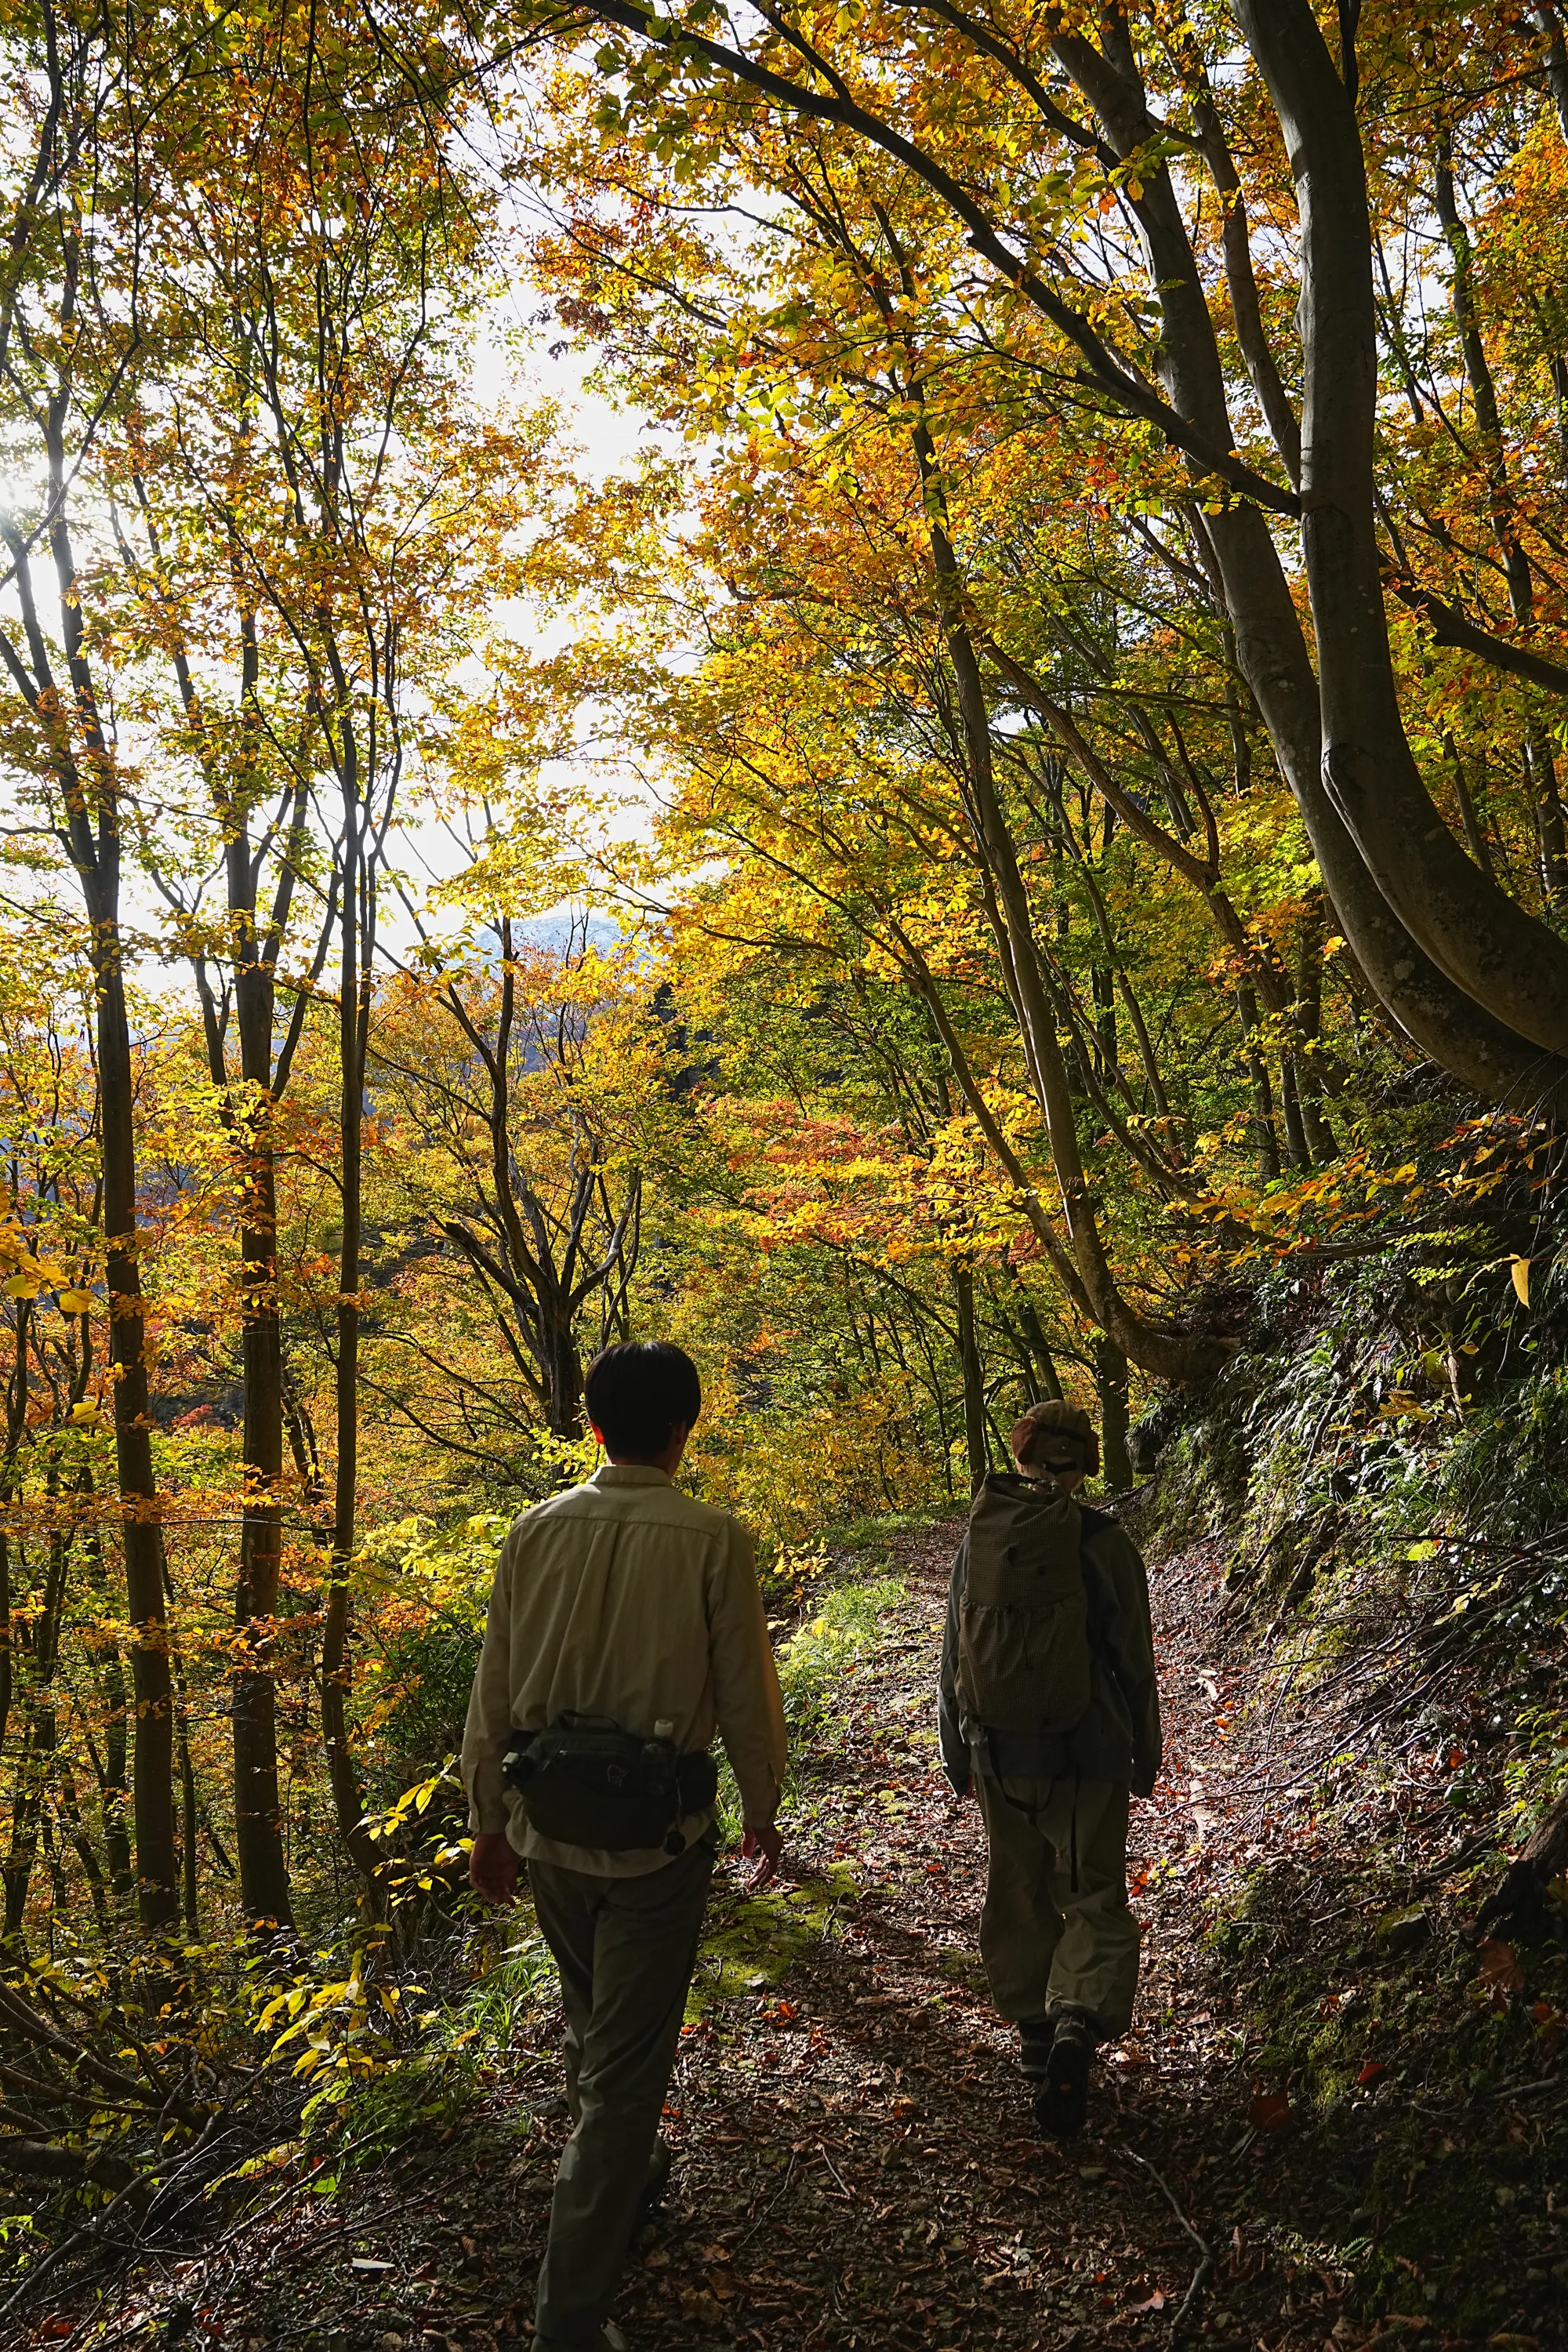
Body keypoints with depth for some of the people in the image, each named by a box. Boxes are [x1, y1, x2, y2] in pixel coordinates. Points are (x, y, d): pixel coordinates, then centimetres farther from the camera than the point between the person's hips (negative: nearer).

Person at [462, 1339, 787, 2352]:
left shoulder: (538, 1530, -5)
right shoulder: (712, 1539, -15)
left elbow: (495, 1690, 1)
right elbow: (744, 1692, -8)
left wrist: (489, 1820, 13)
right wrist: (762, 1810, 9)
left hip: (548, 1824, 4)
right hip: (657, 1833, -4)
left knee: (593, 2026, 26)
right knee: (628, 2060, 8)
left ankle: (621, 2182, 50)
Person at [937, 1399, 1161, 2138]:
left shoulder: (977, 1538, -2)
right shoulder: (1102, 1541, -11)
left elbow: (953, 1655, 5)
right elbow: (1133, 1659, -5)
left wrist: (956, 1756, 16)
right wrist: (1146, 1755, 8)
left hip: (998, 1752, 3)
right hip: (1085, 1754, -3)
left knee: (1018, 1895, 19)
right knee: (1094, 1896, 7)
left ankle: (1034, 2036, 31)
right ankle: (1077, 2025, -15)